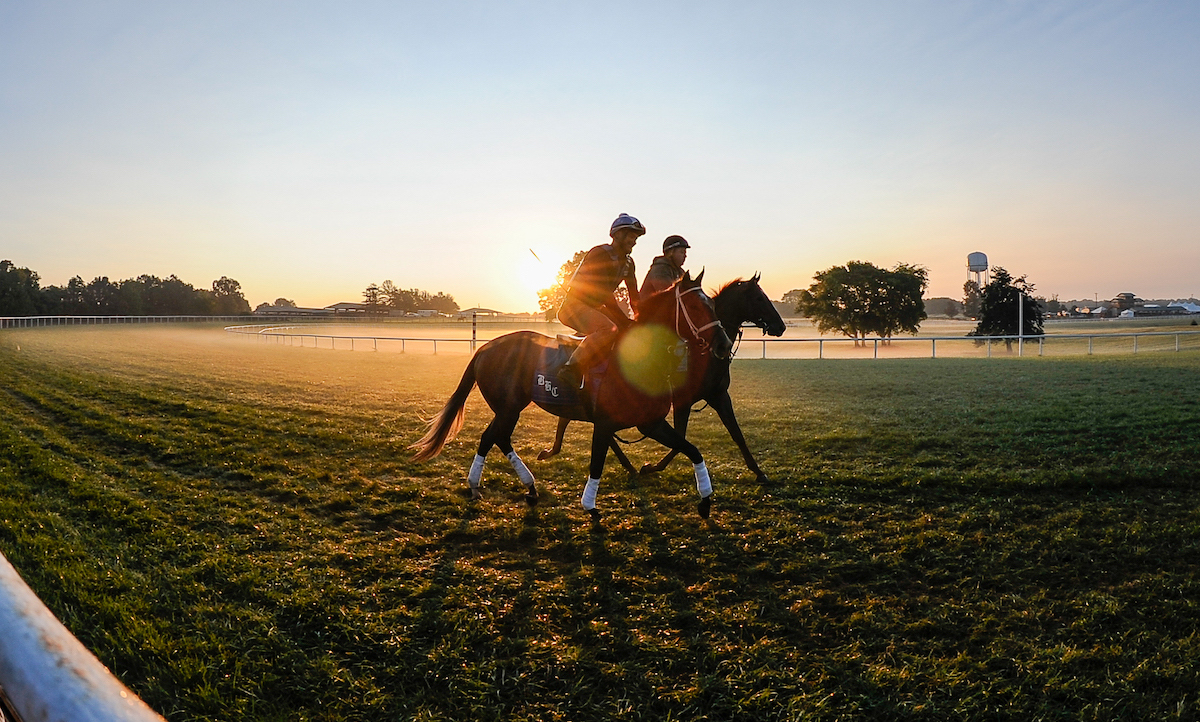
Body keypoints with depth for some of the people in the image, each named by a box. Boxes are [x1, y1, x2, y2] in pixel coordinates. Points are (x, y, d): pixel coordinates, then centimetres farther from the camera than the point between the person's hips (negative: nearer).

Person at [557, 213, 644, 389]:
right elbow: (605, 295, -24)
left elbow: (634, 297, 13)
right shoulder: (599, 254, -17)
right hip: (574, 306, -10)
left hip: (595, 308, 10)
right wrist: (626, 322, -24)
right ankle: (571, 370, -34)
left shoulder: (628, 262, 11)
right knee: (609, 329, -34)